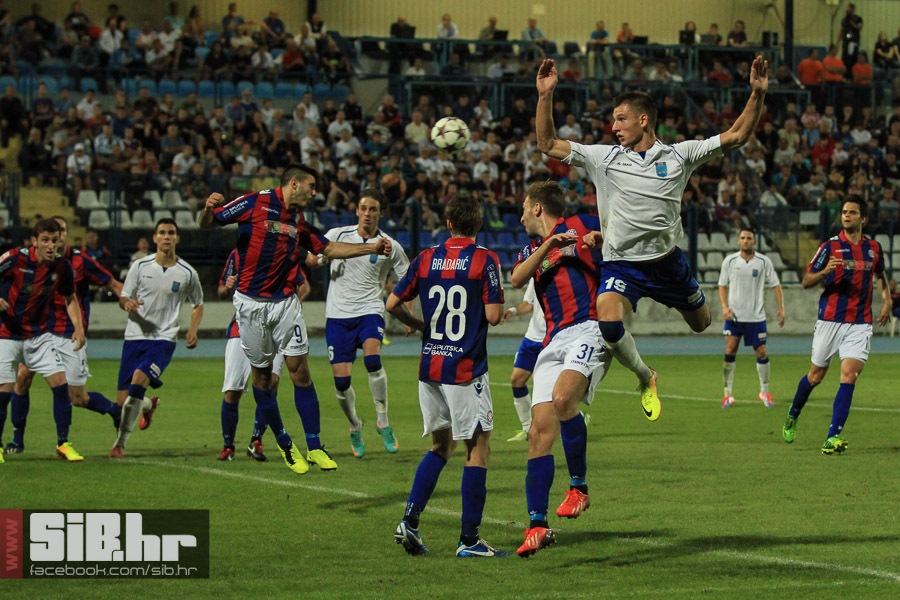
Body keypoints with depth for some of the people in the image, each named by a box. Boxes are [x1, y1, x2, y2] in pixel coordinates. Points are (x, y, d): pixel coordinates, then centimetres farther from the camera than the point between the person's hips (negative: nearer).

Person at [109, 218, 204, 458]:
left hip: (164, 339, -2)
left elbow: (198, 304, 17)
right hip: (135, 336, 2)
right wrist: (127, 303, -17)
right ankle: (149, 405, 39)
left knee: (139, 378, -29)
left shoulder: (187, 273, 2)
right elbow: (123, 297, 8)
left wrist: (193, 329, 0)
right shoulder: (140, 266, 3)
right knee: (123, 400, 0)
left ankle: (121, 442, -19)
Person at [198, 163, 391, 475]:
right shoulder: (255, 203, -6)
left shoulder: (298, 220, 13)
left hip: (285, 302, 5)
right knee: (261, 374, 3)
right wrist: (209, 208, -30)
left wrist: (373, 248, 19)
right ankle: (284, 443, 19)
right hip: (252, 304, -5)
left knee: (300, 369, -4)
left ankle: (314, 447, -1)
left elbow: (328, 248, 24)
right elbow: (206, 224, -6)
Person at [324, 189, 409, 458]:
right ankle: (354, 427, 23)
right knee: (341, 380, -4)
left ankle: (383, 421, -16)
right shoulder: (337, 235, 3)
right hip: (338, 314, 1)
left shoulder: (390, 246, 1)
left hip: (370, 311, -1)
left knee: (372, 359, -30)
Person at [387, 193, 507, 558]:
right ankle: (469, 540, 0)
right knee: (478, 448, 3)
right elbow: (493, 315, -14)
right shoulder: (485, 260, -8)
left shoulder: (426, 259, 5)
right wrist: (503, 311, 9)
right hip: (466, 370, -5)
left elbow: (392, 304, 6)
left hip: (429, 367, 5)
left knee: (441, 446, 18)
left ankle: (410, 520, 4)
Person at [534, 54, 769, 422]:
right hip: (621, 265, -1)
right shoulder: (603, 158, 0)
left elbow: (737, 136, 0)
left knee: (701, 323, 17)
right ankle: (645, 379, -4)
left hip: (668, 262, 1)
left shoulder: (679, 155, -1)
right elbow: (548, 144, 1)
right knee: (608, 321, -30)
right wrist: (545, 96, -10)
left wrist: (757, 94, -12)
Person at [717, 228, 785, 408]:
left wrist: (781, 308, -4)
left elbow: (775, 285, 4)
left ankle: (765, 392, 18)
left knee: (761, 353, 1)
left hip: (756, 316, 0)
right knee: (730, 351, -8)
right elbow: (722, 285, 8)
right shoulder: (730, 261, 1)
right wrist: (725, 306, -7)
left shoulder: (764, 262, -1)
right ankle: (727, 394, 0)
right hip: (733, 316, 0)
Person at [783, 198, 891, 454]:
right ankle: (793, 416, 38)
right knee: (815, 376, 9)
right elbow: (806, 281, -3)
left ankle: (833, 438, -15)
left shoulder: (874, 248, 7)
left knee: (849, 376, -14)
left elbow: (881, 275, 28)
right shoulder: (830, 246, -3)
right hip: (830, 320, -1)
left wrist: (886, 300, 13)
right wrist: (825, 272, -22)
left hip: (860, 324, 1)